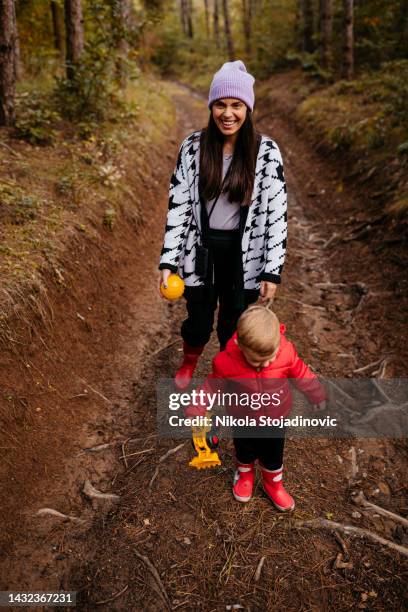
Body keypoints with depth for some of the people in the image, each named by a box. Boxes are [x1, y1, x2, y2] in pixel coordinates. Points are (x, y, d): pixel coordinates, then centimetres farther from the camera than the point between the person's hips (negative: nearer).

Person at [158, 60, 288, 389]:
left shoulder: (266, 151, -9)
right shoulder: (193, 146, -6)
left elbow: (276, 213, -8)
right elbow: (178, 203, -4)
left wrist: (273, 270, -11)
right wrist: (168, 261, -8)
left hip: (244, 254, -1)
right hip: (201, 250, 1)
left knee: (235, 324, 12)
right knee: (199, 320, 14)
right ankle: (188, 364, 50)